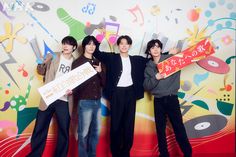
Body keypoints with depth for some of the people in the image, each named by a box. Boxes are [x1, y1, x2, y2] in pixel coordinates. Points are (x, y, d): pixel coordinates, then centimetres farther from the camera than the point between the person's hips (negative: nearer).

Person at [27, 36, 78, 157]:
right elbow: (41, 72, 10)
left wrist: (73, 90, -14)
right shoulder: (53, 57, 5)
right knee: (39, 130, 5)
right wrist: (43, 63, -11)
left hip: (64, 101, 0)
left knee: (64, 132, 7)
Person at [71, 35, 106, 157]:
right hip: (85, 102, -5)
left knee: (95, 131, 11)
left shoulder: (98, 62, 13)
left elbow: (104, 83, 11)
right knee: (84, 132, -1)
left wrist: (101, 72, -6)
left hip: (97, 101, 5)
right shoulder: (77, 62, -1)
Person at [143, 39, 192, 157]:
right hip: (158, 101, 3)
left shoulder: (171, 58, 2)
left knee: (179, 128, 0)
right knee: (160, 129, 9)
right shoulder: (148, 67, 8)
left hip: (172, 98, -2)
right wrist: (155, 78, -15)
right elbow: (146, 86, 0)